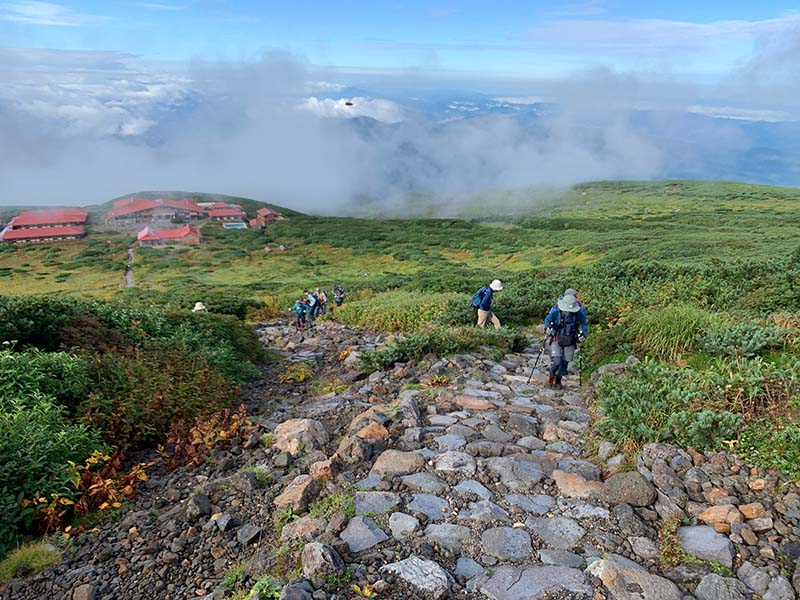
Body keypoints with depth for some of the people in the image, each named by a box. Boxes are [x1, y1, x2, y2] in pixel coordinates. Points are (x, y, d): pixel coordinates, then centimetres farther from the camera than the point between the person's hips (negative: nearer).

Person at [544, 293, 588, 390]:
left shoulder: (579, 313, -14)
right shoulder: (555, 311, -18)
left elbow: (584, 324, 5)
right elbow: (547, 319, 0)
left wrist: (583, 333, -9)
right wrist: (548, 327, -17)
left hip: (570, 342, 2)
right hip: (556, 340, -2)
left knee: (565, 363, 8)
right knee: (556, 361, -13)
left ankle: (558, 381, 29)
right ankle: (550, 375, 17)